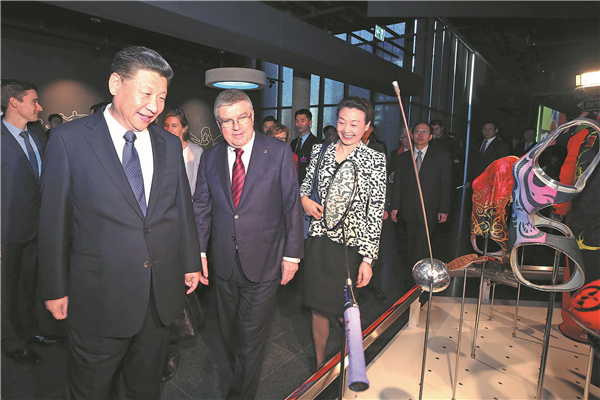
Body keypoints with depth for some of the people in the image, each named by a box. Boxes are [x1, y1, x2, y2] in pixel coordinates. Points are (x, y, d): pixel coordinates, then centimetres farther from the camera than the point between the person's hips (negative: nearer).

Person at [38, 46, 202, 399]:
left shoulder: (170, 144, 3)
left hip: (162, 293, 4)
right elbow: (53, 219, -5)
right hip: (100, 295, -3)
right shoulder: (69, 139, -8)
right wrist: (56, 289, -1)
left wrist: (191, 263, 11)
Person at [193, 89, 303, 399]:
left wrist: (292, 254, -6)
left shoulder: (279, 152, -7)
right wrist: (199, 252, 1)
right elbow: (201, 208, 7)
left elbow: (292, 206, -5)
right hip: (223, 263, 4)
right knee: (229, 331, 20)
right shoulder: (210, 158, 3)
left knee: (251, 334, 7)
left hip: (263, 261, -3)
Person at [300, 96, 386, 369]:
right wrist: (304, 198, -5)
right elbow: (306, 184, 19)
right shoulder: (320, 150, 6)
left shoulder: (375, 160, -4)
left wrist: (368, 258, -11)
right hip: (318, 240, 3)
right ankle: (319, 365, 36)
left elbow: (376, 211, -7)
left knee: (345, 312, 8)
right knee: (318, 309, 12)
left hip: (350, 244, -3)